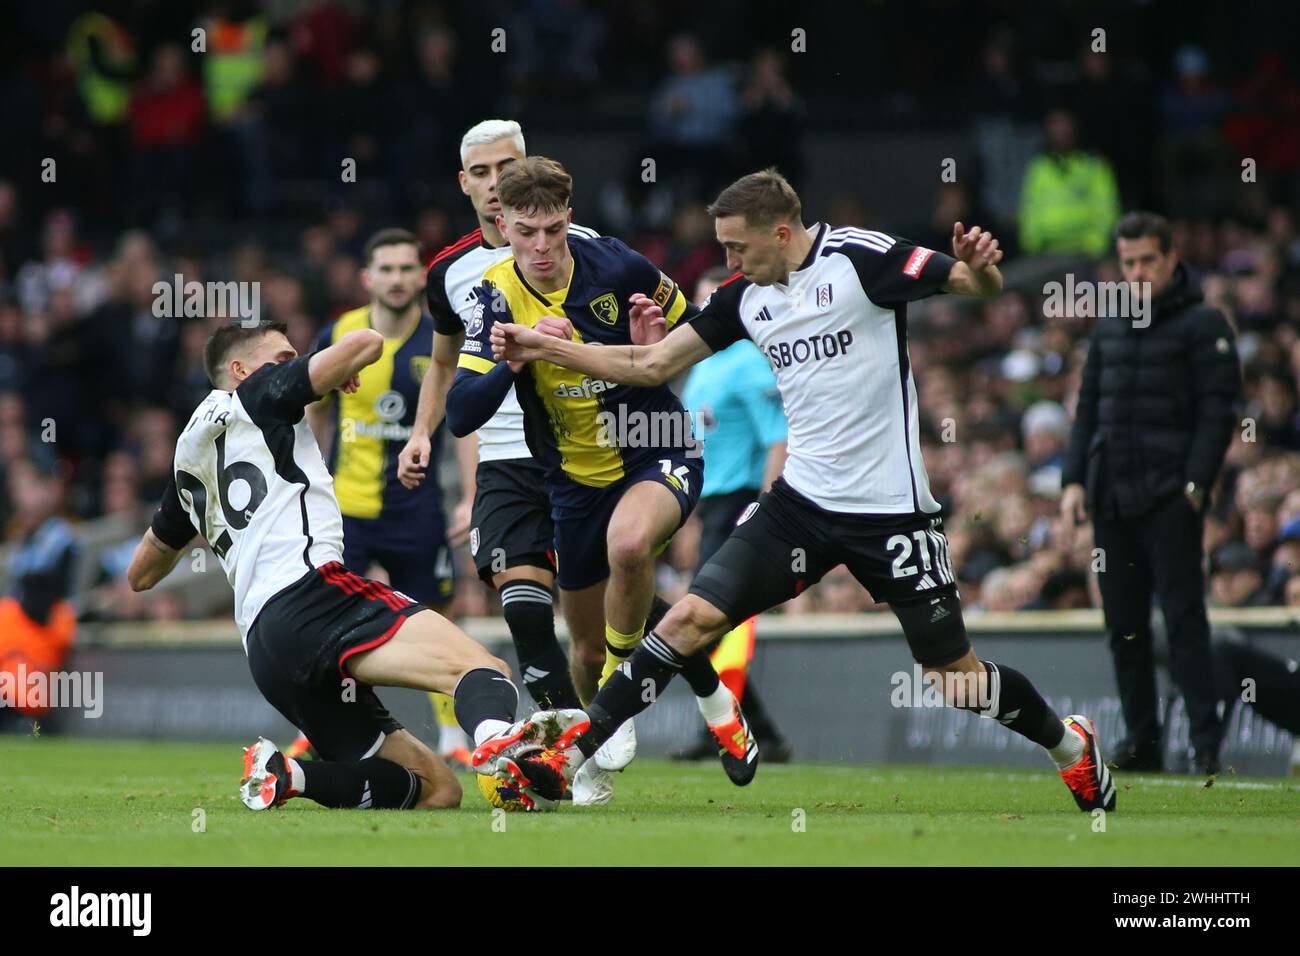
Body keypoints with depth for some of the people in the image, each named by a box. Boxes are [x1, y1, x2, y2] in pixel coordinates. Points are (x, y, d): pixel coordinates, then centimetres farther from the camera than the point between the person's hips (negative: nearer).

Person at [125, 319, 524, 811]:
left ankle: (285, 774, -14)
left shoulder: (189, 456, 31)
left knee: (438, 788, 6)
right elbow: (365, 343, 2)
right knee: (483, 669, -26)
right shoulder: (257, 395, 12)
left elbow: (141, 575, 42)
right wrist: (344, 369, 25)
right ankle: (497, 745, -60)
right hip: (311, 596, -7)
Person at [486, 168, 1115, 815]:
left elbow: (981, 287, -14)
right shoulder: (744, 297, 6)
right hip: (802, 500, 5)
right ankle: (566, 756, -6)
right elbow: (651, 365, 11)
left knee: (954, 677, 2)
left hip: (890, 507, -5)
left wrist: (979, 268, -38)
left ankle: (1071, 745, 28)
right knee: (692, 618, -9)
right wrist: (540, 347, 5)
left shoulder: (861, 258, -11)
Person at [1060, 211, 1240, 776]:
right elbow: (1087, 408, 19)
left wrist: (1195, 485, -15)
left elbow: (1217, 413, -6)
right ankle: (1141, 740, 12)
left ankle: (1206, 743, -11)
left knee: (1183, 617, -10)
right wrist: (1074, 481, 9)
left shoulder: (1204, 326, -1)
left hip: (1170, 498, -6)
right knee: (1124, 624, 7)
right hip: (1110, 497, 6)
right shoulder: (1108, 327, 17)